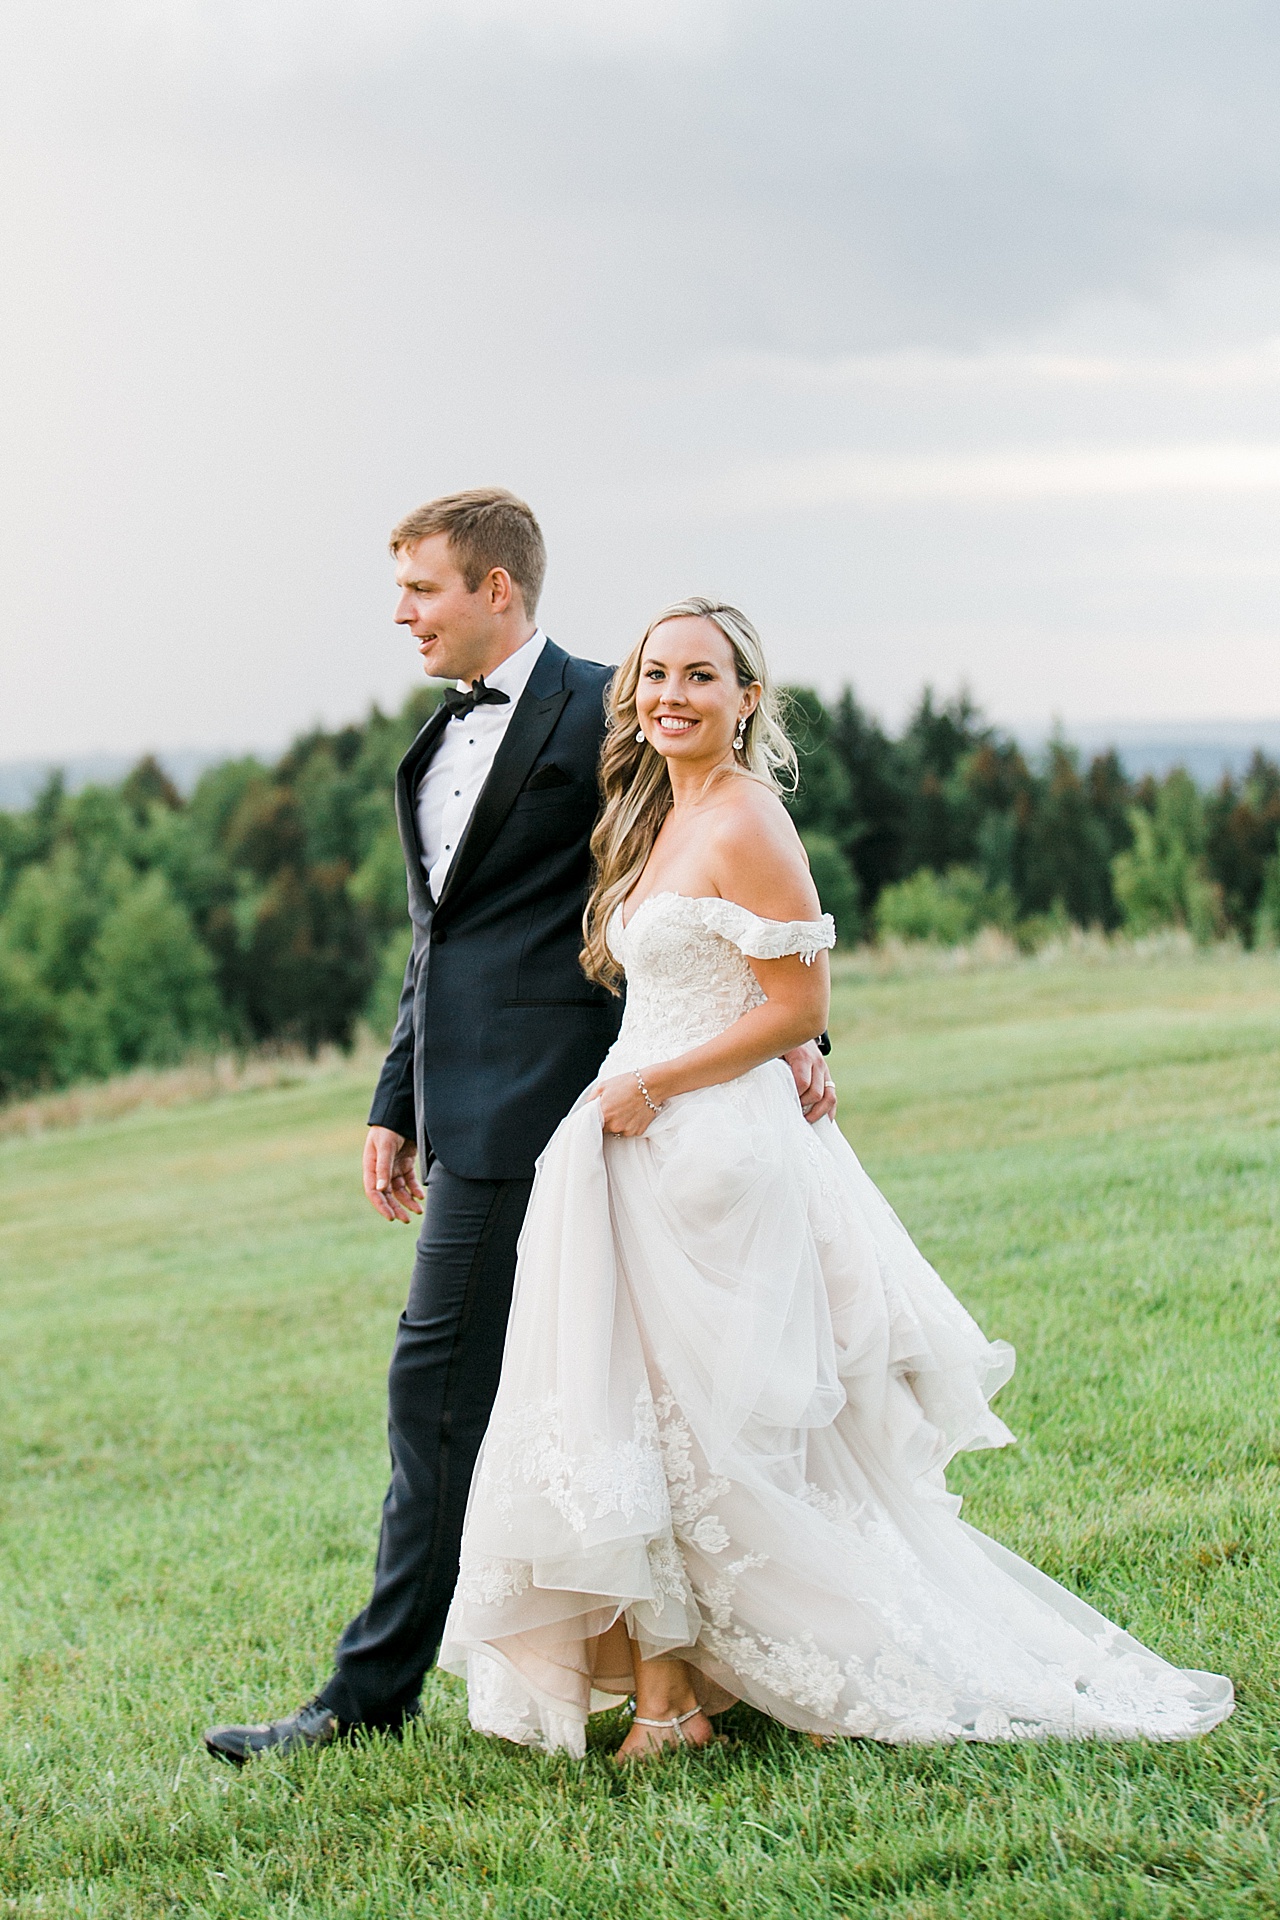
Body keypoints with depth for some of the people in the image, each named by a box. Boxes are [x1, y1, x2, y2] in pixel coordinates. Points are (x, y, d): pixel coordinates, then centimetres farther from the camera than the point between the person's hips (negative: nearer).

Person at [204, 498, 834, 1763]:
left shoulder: (596, 714, -8)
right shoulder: (440, 743, 19)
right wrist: (395, 1107, 19)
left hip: (527, 1106, -9)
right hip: (470, 1109, 9)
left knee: (438, 1388, -6)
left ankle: (375, 1688, 0)